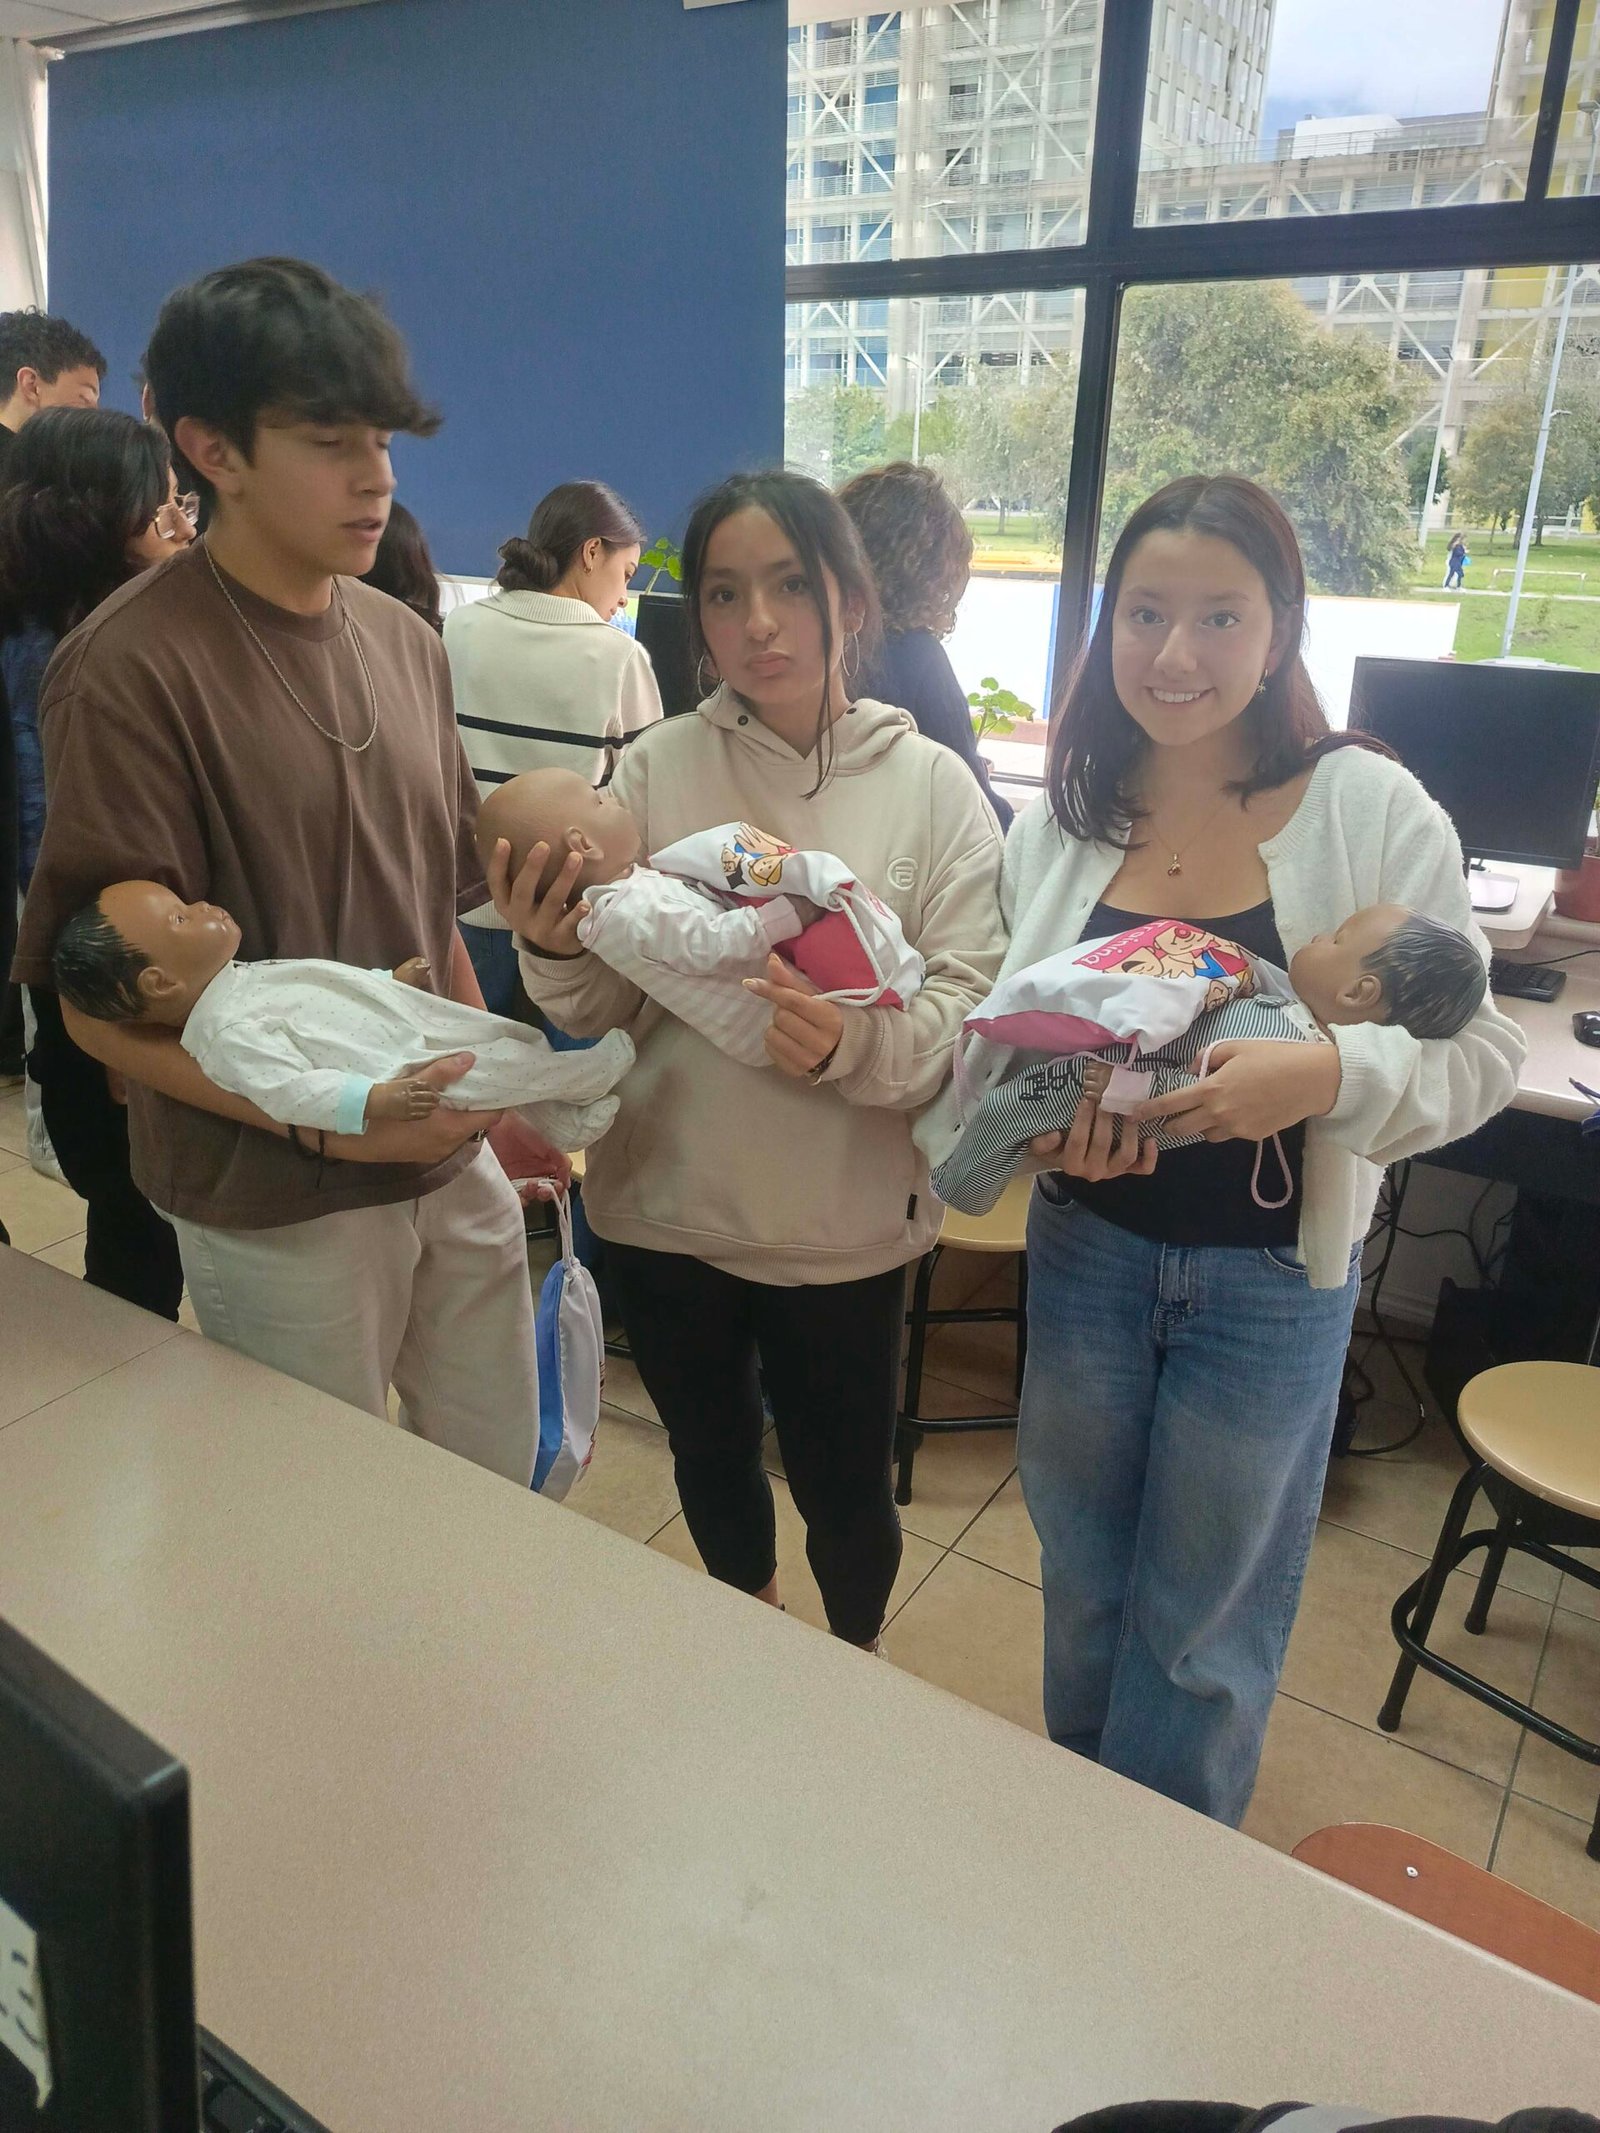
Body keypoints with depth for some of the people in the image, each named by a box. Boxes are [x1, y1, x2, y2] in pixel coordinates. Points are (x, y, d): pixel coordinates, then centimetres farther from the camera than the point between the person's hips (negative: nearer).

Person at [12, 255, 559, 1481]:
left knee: (505, 1483, 20)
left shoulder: (405, 642, 5)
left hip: (456, 1170, 6)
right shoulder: (132, 669, -15)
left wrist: (497, 1092, 10)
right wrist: (326, 1117, -25)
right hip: (278, 1207, -6)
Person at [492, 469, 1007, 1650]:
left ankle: (857, 1655, 48)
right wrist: (556, 950, -26)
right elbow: (606, 1006, -4)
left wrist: (854, 1040, -32)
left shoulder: (933, 787, -6)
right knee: (709, 1458, 24)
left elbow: (970, 1009, -12)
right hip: (669, 1203, 2)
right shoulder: (658, 768, -4)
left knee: (844, 1489, 13)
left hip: (843, 1220, -1)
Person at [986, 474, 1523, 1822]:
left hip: (1272, 1273, -3)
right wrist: (1043, 1119, -19)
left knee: (1205, 1622, 16)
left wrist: (1324, 1071, -31)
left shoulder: (1370, 810, -12)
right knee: (1083, 1583, 23)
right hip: (1086, 1248, 3)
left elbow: (1479, 1054, -11)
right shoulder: (1062, 820, -2)